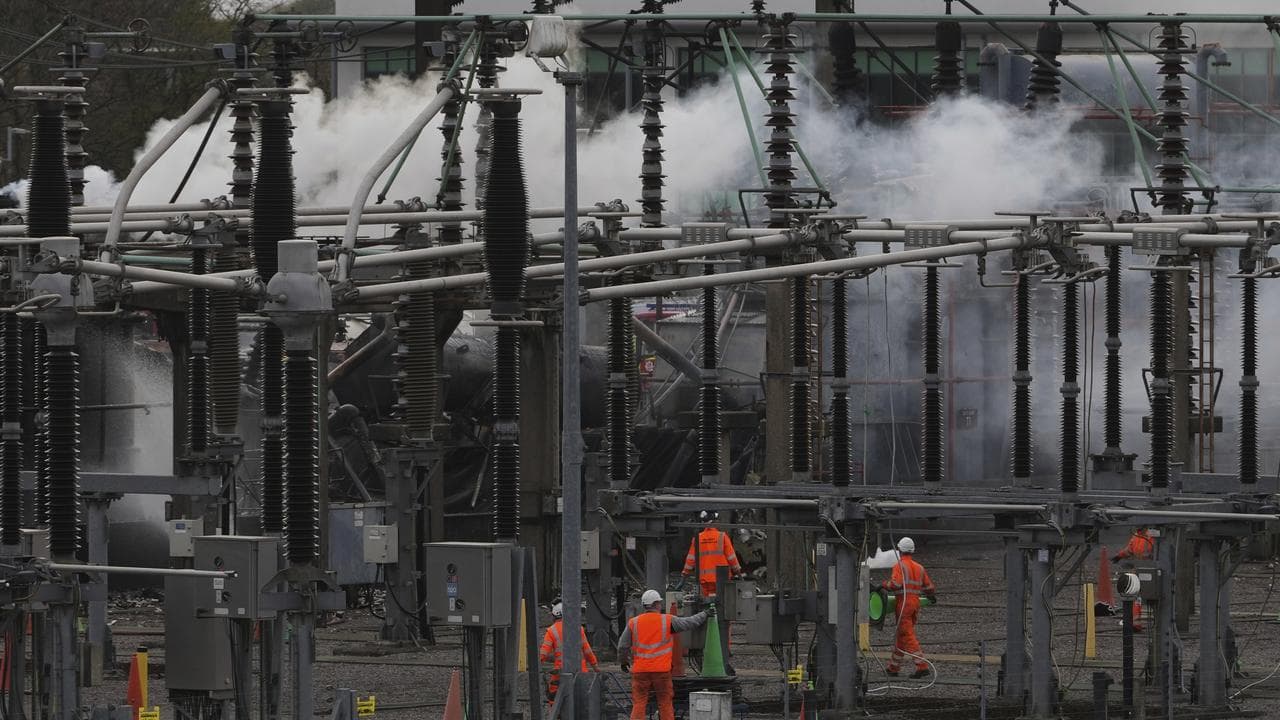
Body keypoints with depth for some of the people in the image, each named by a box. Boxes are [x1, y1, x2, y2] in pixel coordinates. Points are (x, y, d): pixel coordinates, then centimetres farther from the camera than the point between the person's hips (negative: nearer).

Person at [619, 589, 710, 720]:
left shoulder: (633, 623, 3)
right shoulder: (668, 621, -2)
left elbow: (623, 646, 7)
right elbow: (690, 622, 9)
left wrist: (624, 661, 26)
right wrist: (705, 614, 27)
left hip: (640, 670, 1)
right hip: (662, 670, -1)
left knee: (639, 704, 1)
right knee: (665, 704, 8)